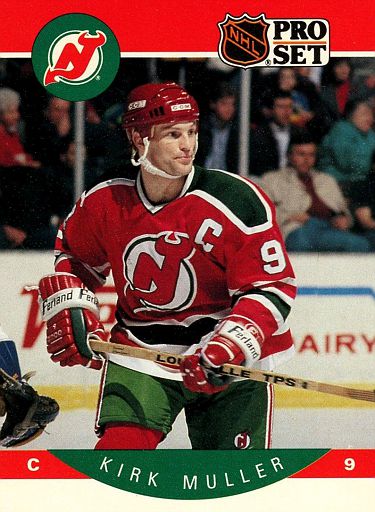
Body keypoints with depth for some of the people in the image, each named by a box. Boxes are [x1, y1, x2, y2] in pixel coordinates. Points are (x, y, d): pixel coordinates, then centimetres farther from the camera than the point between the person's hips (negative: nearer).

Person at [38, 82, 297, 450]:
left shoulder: (237, 201, -18)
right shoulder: (104, 203, -6)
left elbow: (274, 287, -16)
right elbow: (72, 257, 16)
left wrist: (227, 349, -28)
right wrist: (69, 312, 0)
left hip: (233, 362, -1)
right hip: (140, 349, 2)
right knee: (119, 446, -15)